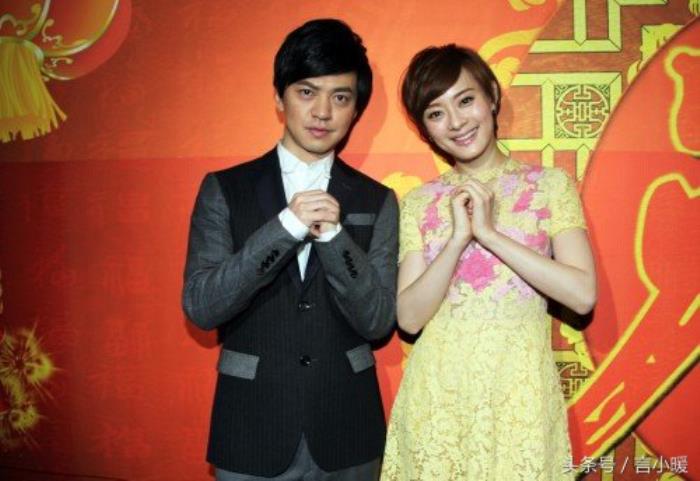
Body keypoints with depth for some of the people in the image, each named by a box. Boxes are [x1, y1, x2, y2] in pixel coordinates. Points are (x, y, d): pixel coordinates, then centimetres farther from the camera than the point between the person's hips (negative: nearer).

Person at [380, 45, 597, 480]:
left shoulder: (550, 185, 0)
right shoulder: (420, 202, 4)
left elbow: (583, 295, -10)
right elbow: (409, 317, -3)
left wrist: (490, 232, -14)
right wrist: (459, 238, -15)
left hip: (518, 392, -1)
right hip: (437, 394, 1)